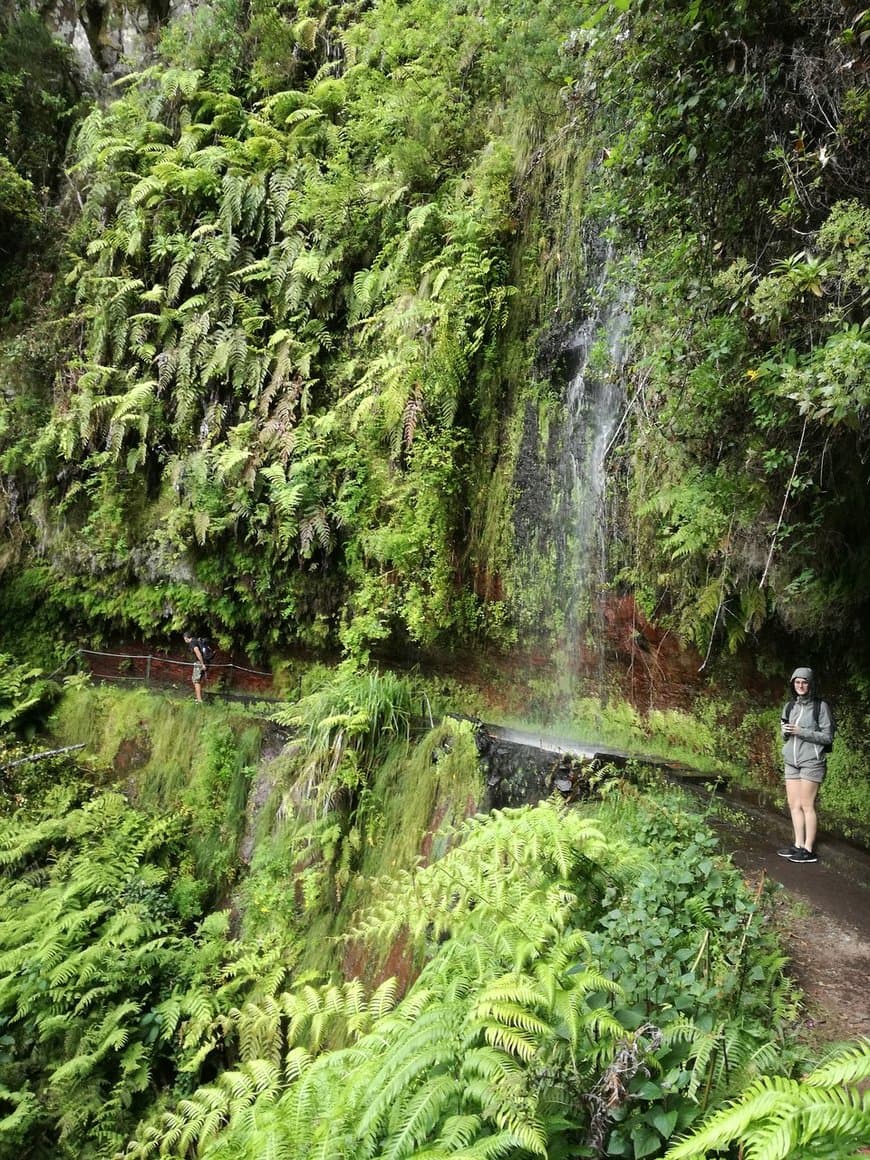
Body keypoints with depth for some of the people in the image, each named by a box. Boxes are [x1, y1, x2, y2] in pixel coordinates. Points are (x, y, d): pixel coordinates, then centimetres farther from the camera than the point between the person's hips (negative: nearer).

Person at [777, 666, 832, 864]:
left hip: (811, 761, -6)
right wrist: (785, 732, -4)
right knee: (794, 804, 6)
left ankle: (809, 850, 1)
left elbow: (827, 736, -6)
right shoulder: (789, 706, 12)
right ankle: (798, 845, 13)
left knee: (807, 805, -4)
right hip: (791, 760, 6)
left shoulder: (820, 706, -5)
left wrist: (801, 731, -16)